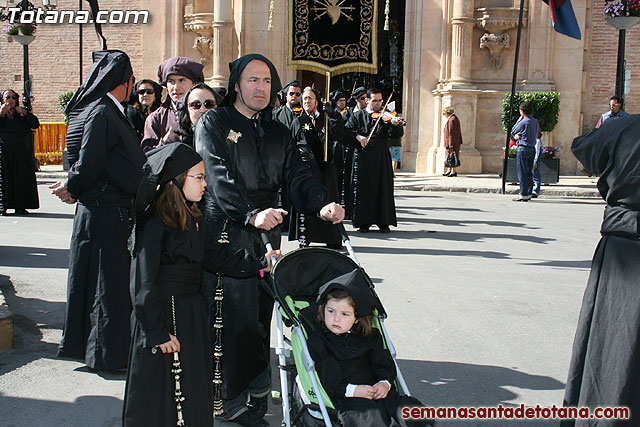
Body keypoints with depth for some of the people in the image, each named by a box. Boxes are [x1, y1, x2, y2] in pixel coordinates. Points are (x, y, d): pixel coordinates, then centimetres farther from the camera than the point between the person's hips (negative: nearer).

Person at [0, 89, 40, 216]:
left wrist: (25, 113, -11)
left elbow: (35, 124, 1)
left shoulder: (21, 114, 15)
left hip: (21, 152, 2)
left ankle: (20, 206, 4)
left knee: (21, 178, -1)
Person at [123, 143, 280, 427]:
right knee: (161, 393, 4)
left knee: (195, 387, 16)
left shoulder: (193, 221, 9)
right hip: (164, 315, -8)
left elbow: (216, 256, 12)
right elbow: (144, 283, -18)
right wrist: (157, 331, -17)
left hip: (192, 313, 8)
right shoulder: (154, 225, -18)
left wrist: (258, 262, 3)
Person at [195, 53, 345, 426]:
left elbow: (298, 175, 7)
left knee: (260, 315, 9)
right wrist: (250, 213, -30)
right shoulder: (214, 123, 2)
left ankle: (253, 395, 21)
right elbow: (219, 176, -14)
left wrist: (323, 204, -14)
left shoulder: (278, 133, 20)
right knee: (229, 315, -6)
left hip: (267, 233, 5)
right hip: (226, 232, -5)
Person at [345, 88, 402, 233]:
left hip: (382, 157, 1)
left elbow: (396, 135, -4)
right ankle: (363, 222, 10)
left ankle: (384, 222, 9)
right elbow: (346, 130, 3)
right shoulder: (358, 115, 8)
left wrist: (395, 125, -25)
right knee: (363, 189, 2)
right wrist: (357, 136, -14)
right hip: (363, 157, 0)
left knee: (383, 188, 1)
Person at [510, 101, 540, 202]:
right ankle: (529, 194, 16)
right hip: (532, 148, 8)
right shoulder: (535, 122, 11)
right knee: (529, 172, 12)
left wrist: (518, 120, 4)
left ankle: (523, 195, -4)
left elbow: (512, 132, -1)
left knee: (522, 173, -4)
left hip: (523, 149, -8)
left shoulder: (523, 122, -14)